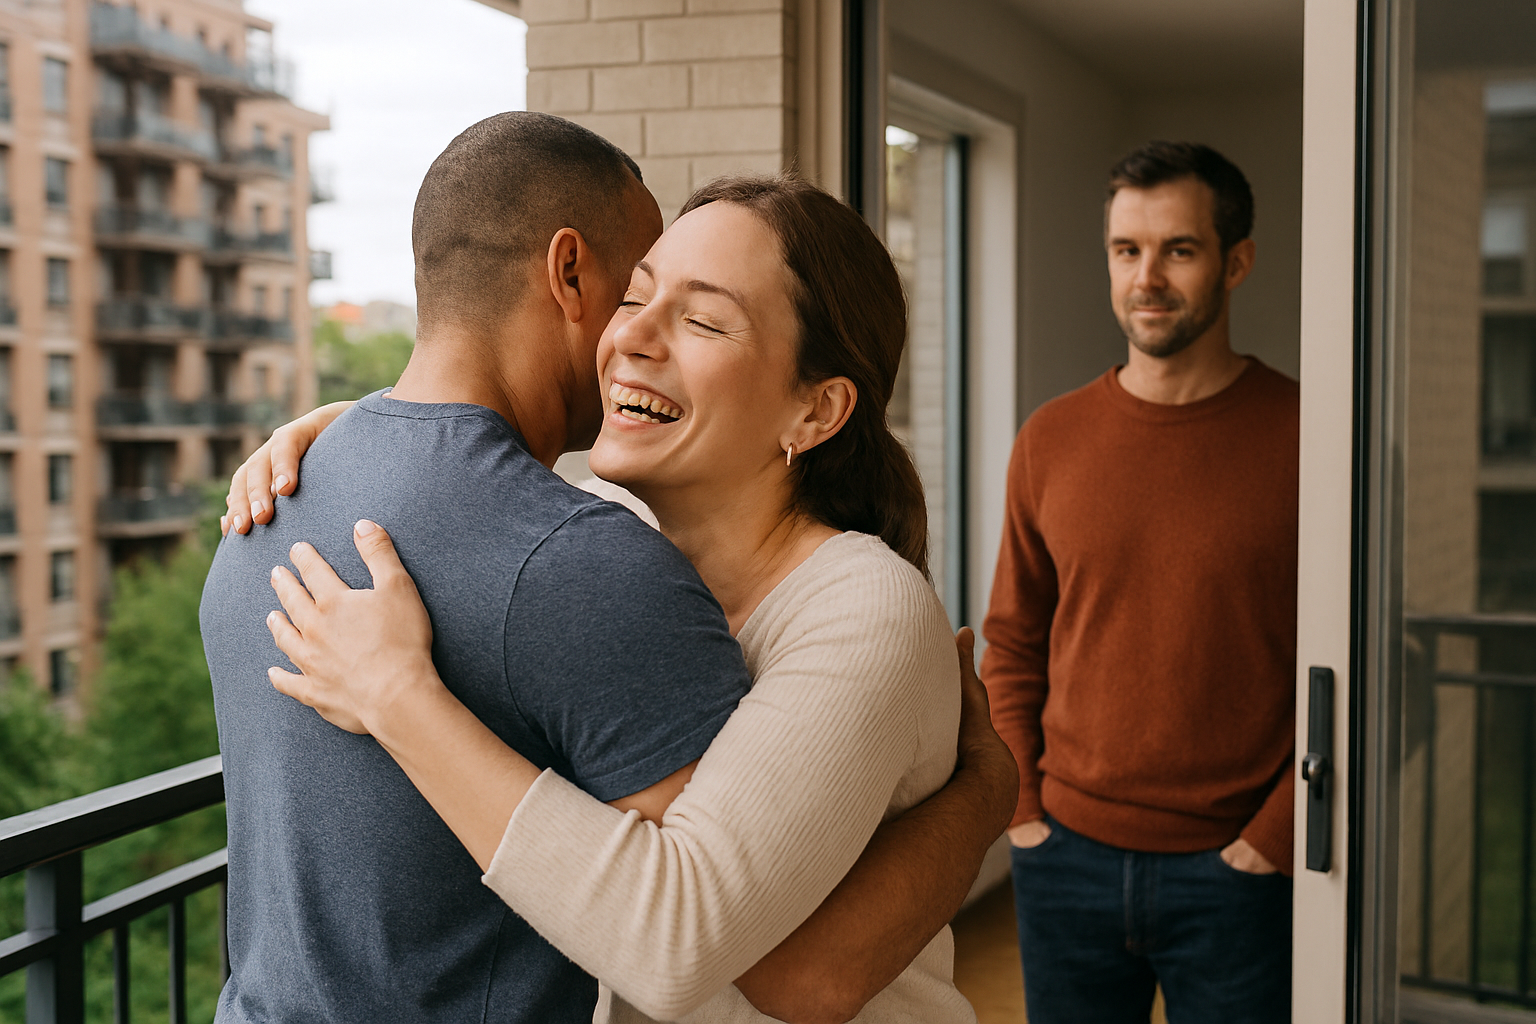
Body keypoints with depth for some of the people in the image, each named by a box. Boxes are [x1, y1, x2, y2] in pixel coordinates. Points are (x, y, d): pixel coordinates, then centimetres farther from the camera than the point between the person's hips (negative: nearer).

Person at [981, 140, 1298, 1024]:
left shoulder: (1303, 437, -7)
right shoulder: (1050, 440, 3)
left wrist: (1275, 835, -10)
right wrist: (1021, 807, 2)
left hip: (1234, 871, -3)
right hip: (1068, 859, 3)